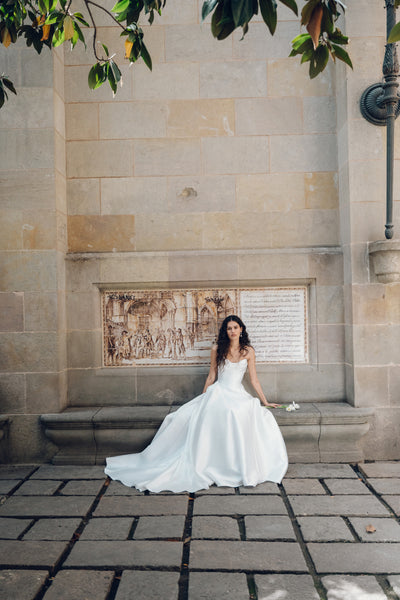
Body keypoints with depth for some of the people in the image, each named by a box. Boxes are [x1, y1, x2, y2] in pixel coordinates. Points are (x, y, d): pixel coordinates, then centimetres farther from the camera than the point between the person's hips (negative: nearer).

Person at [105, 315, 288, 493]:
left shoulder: (248, 351, 6)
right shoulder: (217, 349, 6)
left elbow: (254, 379, 10)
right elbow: (211, 377, 12)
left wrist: (265, 402, 9)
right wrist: (202, 400, 13)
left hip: (239, 395, 0)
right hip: (218, 393, 0)